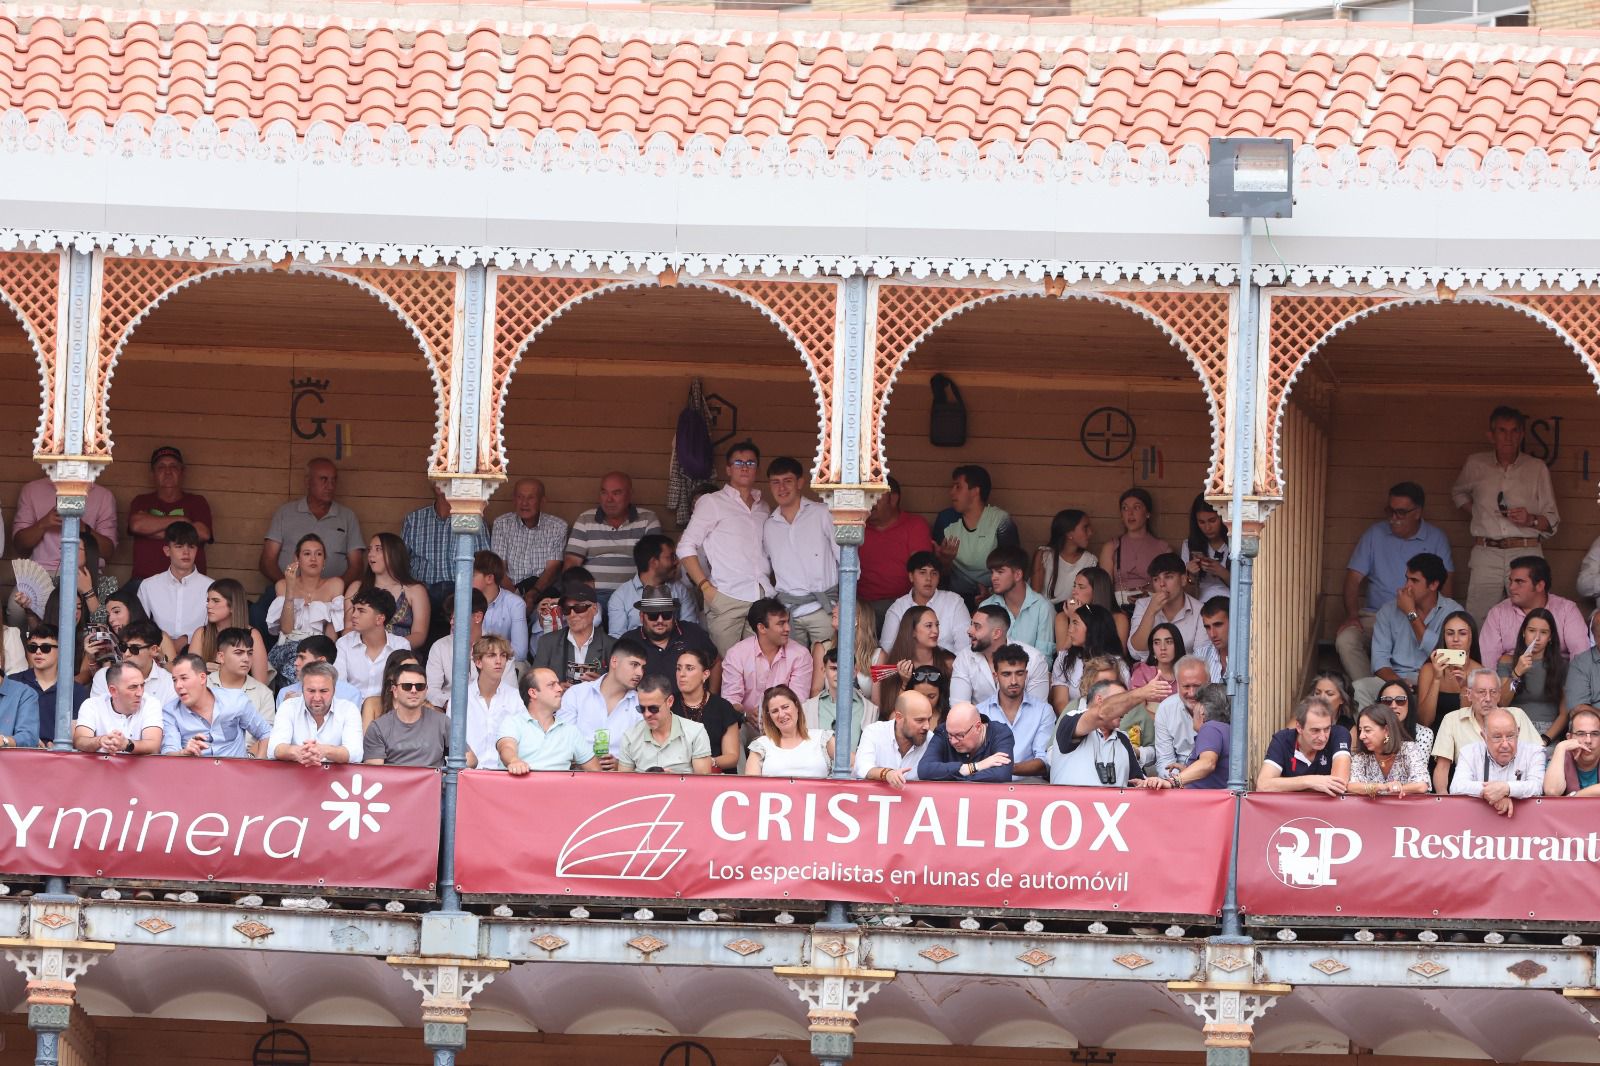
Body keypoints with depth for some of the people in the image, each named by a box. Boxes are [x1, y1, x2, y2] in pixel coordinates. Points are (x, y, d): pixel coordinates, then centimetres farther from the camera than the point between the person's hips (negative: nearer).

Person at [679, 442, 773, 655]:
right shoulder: (712, 502, 5)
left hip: (762, 598, 4)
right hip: (726, 600, -4)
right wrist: (705, 587, -8)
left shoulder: (762, 507, 20)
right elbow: (686, 548, 0)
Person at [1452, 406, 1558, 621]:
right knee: (1478, 620, -7)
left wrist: (1530, 520, -11)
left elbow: (1552, 522, 9)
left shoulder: (1537, 469, 9)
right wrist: (1474, 512, 16)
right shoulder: (1475, 465, 12)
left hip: (1526, 553, -1)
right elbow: (1458, 492, 33)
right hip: (1485, 553, 1)